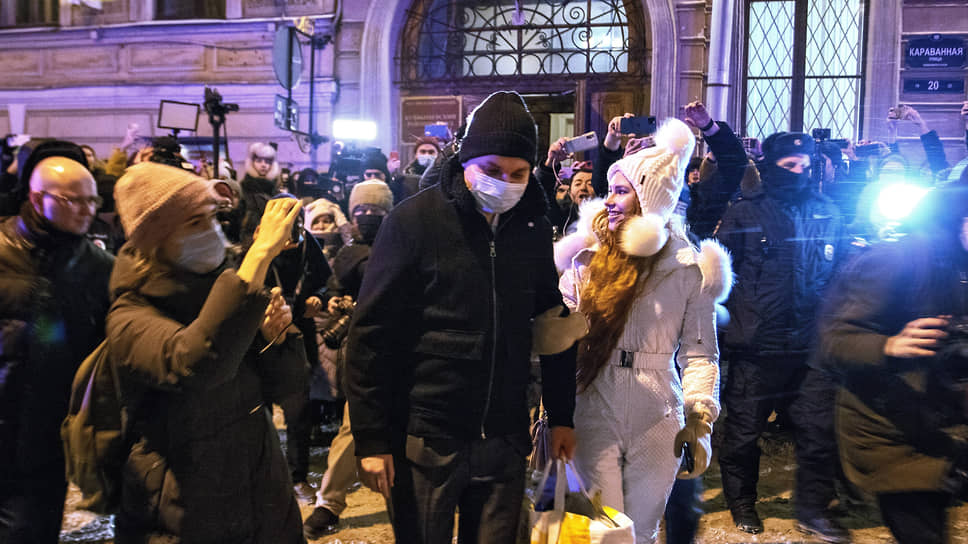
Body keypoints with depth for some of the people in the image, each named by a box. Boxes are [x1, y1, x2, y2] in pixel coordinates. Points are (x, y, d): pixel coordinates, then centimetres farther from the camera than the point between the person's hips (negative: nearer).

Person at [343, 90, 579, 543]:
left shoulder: (533, 227, 4)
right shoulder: (414, 220, -9)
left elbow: (553, 325, 12)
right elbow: (371, 334, -10)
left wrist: (561, 417, 11)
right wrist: (371, 439, -12)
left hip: (504, 441, 4)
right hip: (426, 440, -3)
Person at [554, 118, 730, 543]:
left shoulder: (688, 269, -3)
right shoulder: (587, 258, 2)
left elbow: (700, 353, 1)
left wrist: (700, 423, -6)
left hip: (657, 425, 0)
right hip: (593, 416, 1)